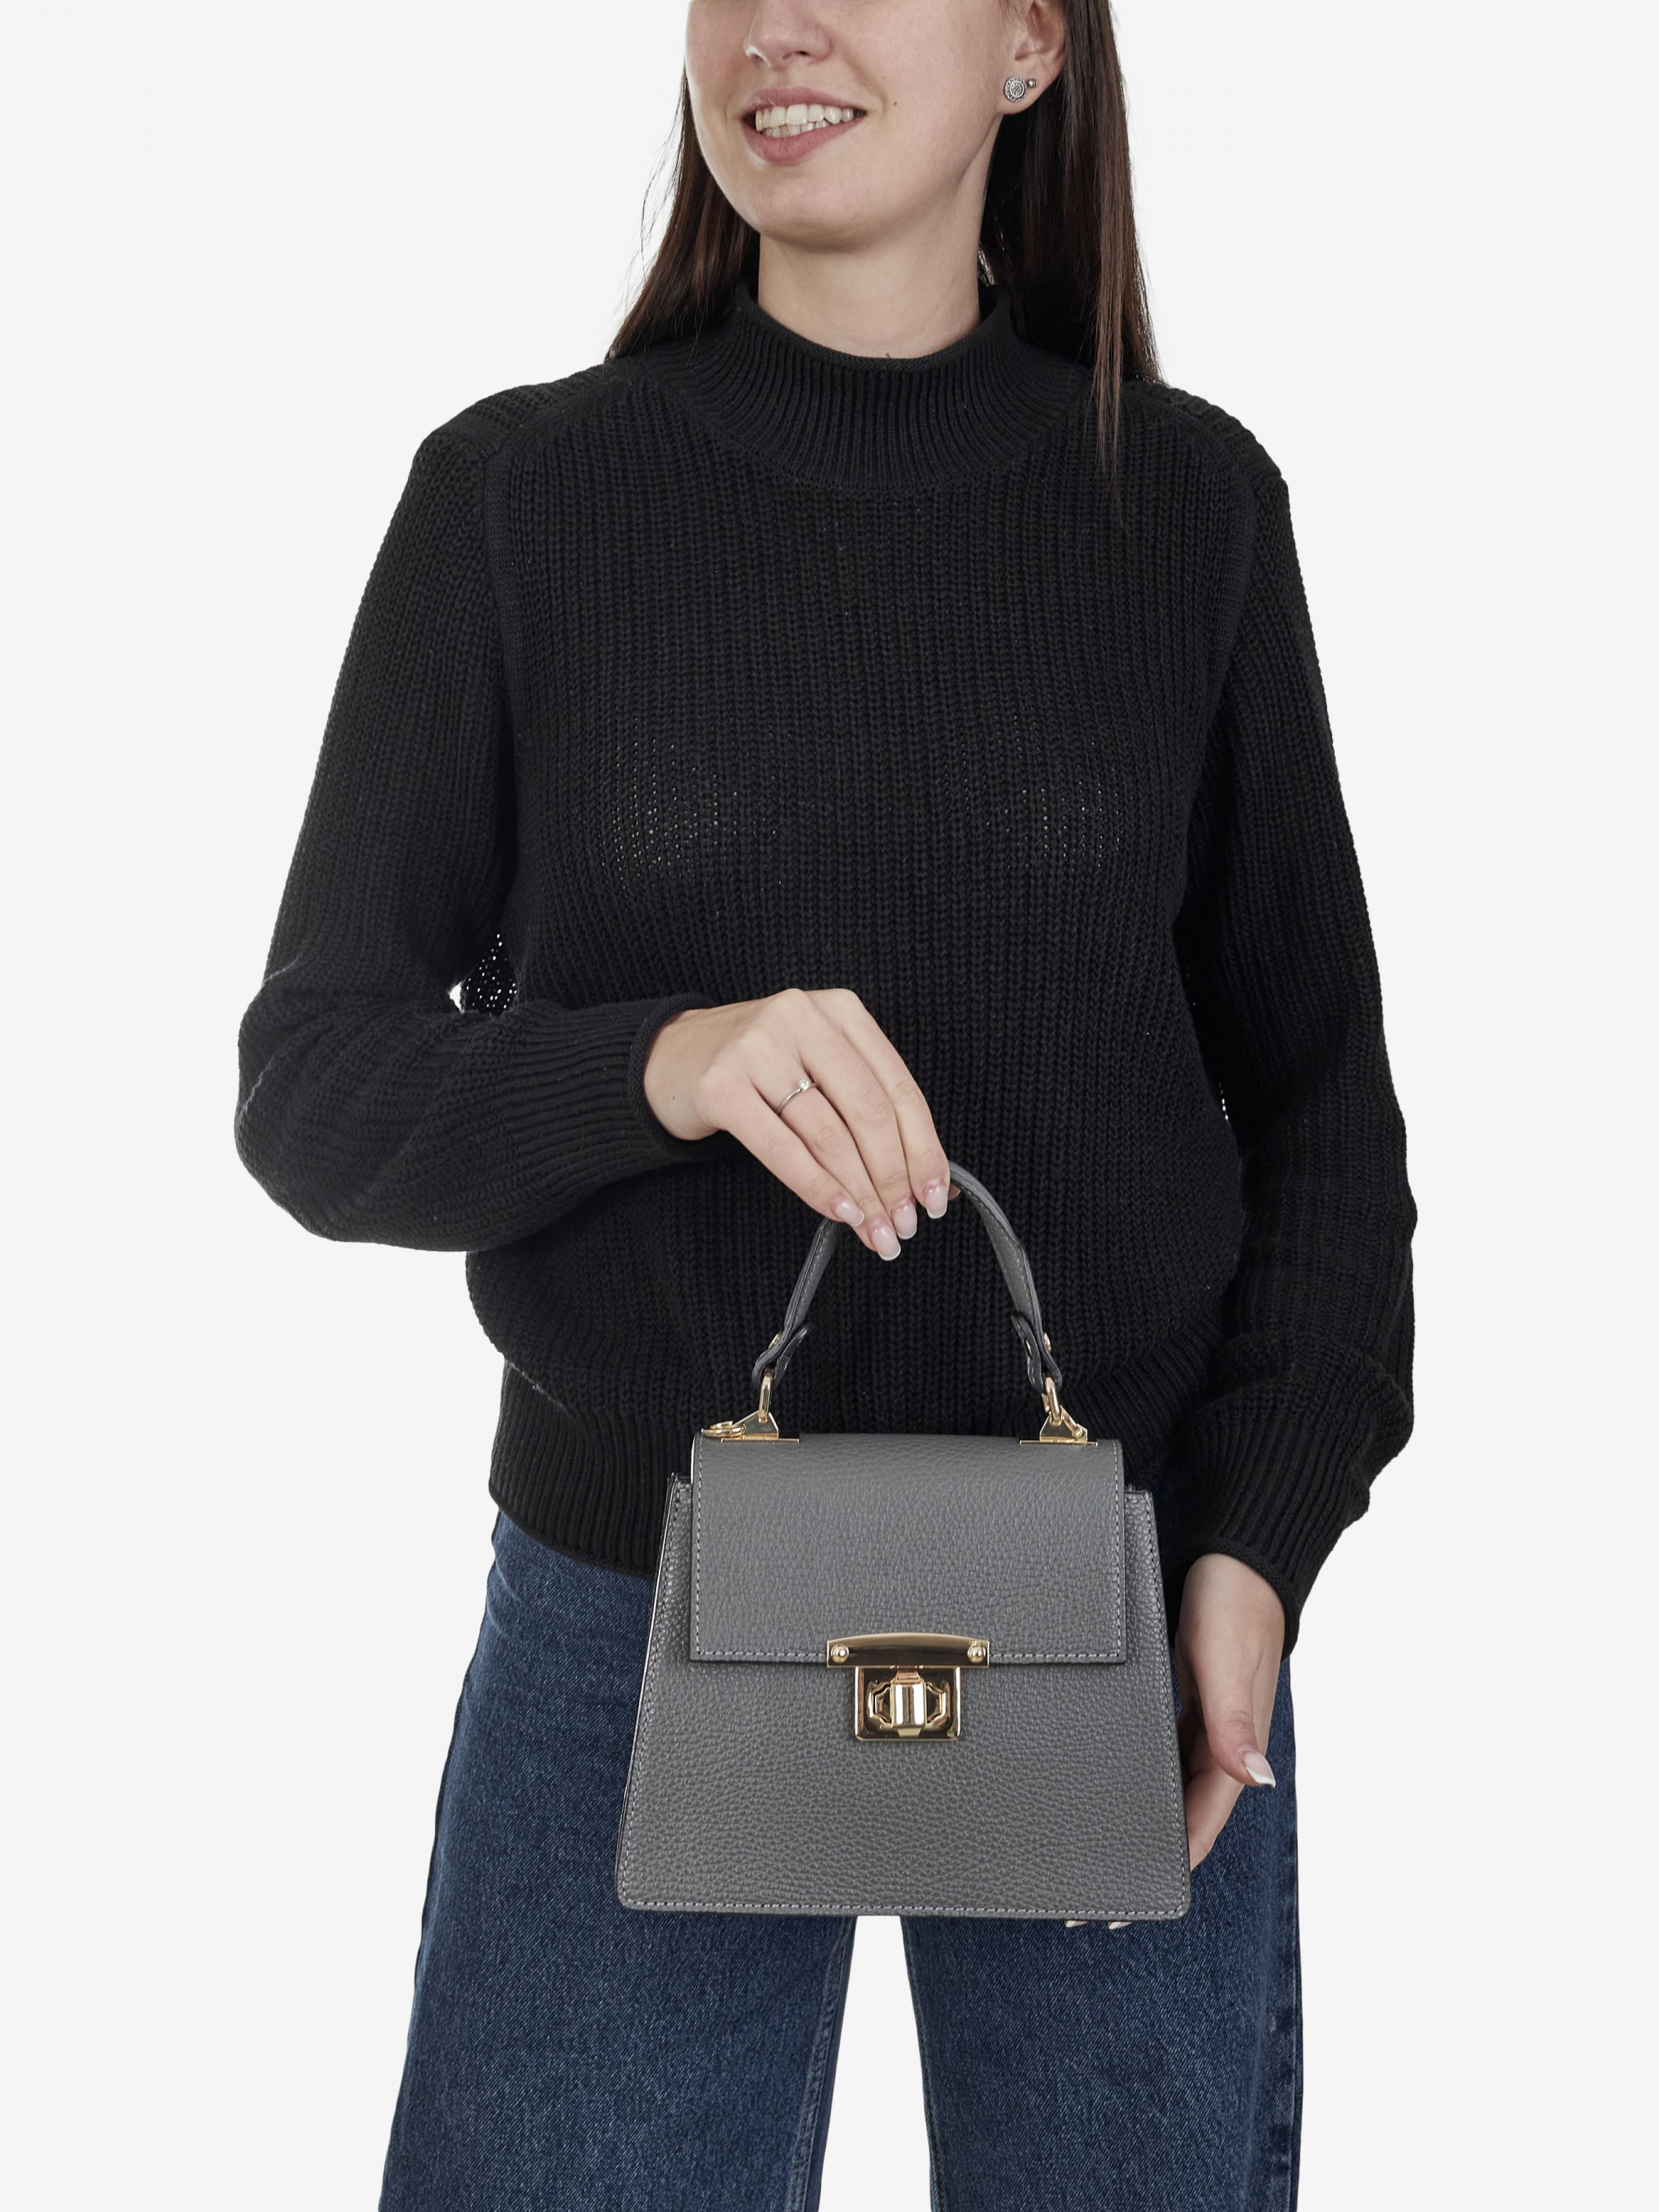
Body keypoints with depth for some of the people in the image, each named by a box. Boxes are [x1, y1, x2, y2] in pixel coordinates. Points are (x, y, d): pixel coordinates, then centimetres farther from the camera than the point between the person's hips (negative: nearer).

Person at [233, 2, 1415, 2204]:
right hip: (635, 1609, 0)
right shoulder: (515, 495, -3)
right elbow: (317, 1086, -5)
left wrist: (1258, 1544, -9)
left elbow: (1315, 1088, 4)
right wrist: (660, 1063, -24)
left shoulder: (1188, 503, 0)